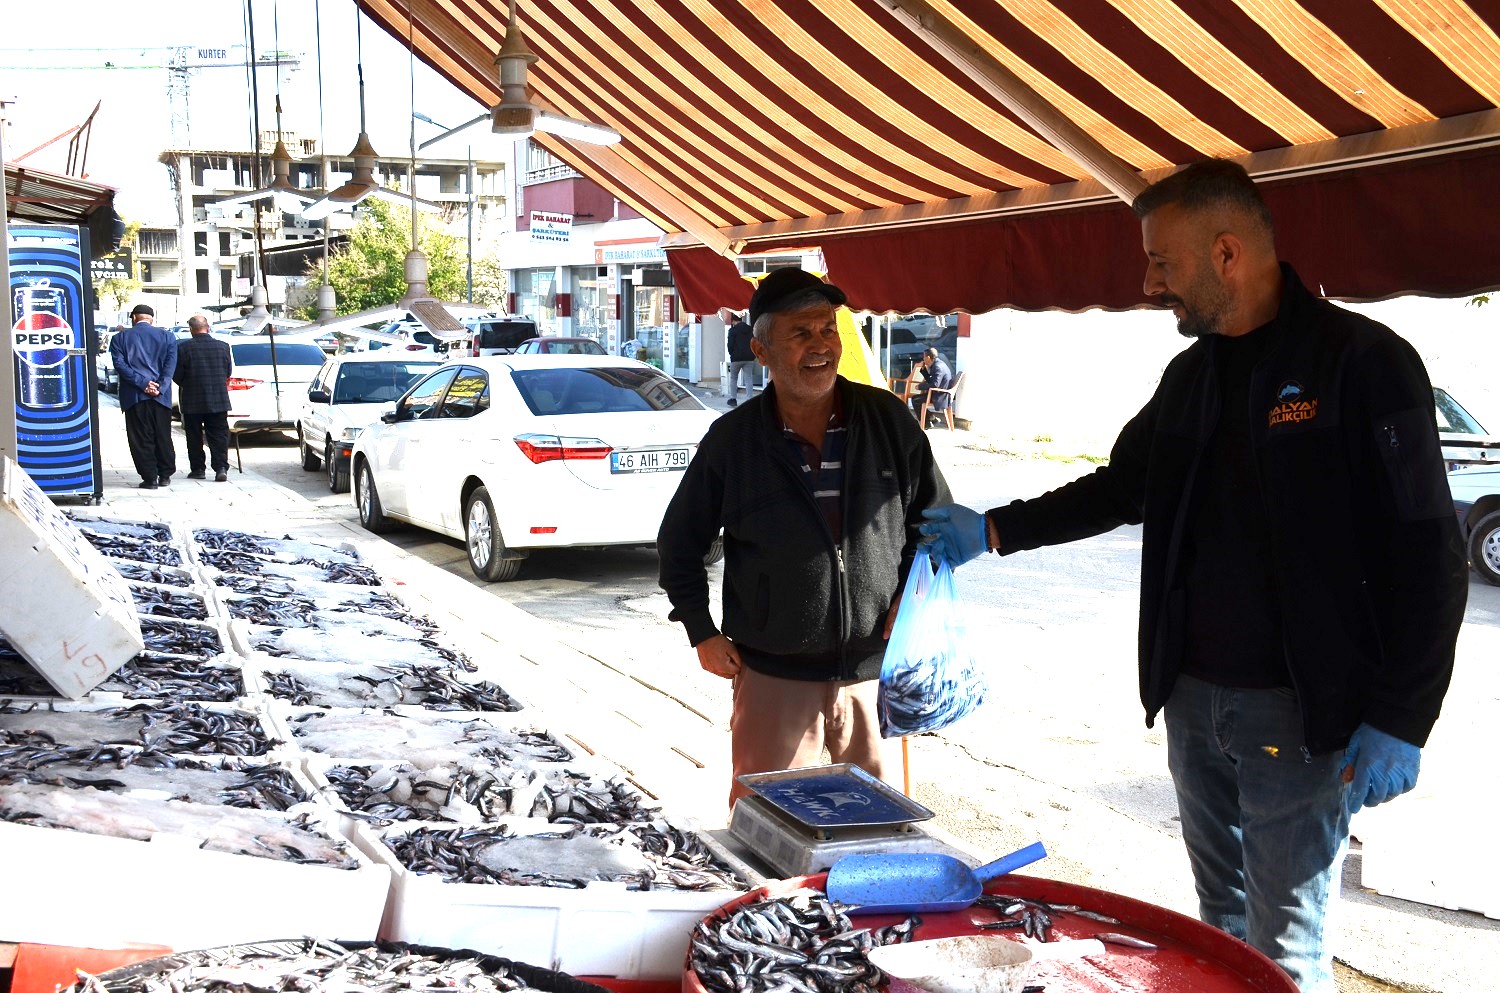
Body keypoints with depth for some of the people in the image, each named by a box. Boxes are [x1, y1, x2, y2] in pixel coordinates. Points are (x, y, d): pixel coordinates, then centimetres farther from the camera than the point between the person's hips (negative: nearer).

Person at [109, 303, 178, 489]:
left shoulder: (120, 338, 4)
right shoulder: (167, 336, 7)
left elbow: (120, 364, -8)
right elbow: (171, 364, -4)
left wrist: (142, 383, -13)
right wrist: (159, 388, -11)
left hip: (134, 396, -2)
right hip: (161, 396, 2)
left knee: (141, 439, 2)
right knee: (163, 437, 11)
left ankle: (149, 478, 0)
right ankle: (165, 475, 15)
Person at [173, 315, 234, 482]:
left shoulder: (183, 348, -11)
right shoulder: (223, 346, -2)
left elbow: (176, 375, -5)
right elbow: (229, 372, 9)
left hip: (192, 401, -2)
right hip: (218, 400, 2)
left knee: (194, 437, 11)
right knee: (219, 435, 3)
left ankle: (197, 468, 16)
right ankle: (221, 468, -9)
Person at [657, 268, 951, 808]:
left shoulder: (888, 420, -1)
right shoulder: (732, 439, -3)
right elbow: (680, 541, 8)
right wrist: (702, 633, 2)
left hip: (876, 668, 1)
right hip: (772, 676, -1)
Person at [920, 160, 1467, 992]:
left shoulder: (1363, 363, -12)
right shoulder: (1192, 374, 10)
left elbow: (1425, 553, -13)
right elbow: (1121, 487, 23)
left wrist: (1400, 720, -16)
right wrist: (994, 531, 14)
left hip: (1300, 713, -6)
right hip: (1193, 699, 7)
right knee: (1219, 918, 17)